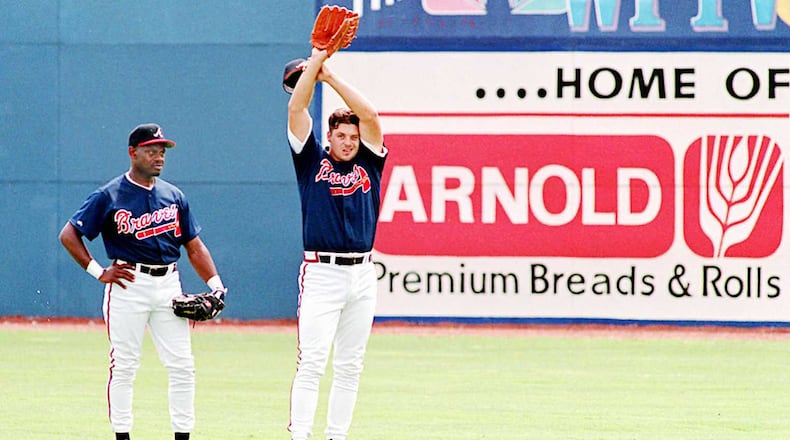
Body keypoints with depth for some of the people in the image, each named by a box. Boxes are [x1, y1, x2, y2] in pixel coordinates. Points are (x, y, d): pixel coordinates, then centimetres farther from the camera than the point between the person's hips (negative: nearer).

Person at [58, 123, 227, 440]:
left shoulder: (174, 196, 12)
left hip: (168, 285, 4)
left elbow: (194, 247, 14)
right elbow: (69, 235, 0)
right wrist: (99, 272, -6)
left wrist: (216, 285, 1)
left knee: (182, 366, 0)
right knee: (124, 366, 0)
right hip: (128, 285, -4)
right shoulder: (109, 196, -2)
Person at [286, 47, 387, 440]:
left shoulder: (368, 164, 13)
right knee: (312, 361, -10)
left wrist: (331, 77, 3)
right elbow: (296, 109, 1)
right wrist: (316, 60, -2)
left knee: (349, 366, 6)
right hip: (321, 274, -4)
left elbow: (369, 115, 3)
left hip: (362, 275, 4)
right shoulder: (313, 161, 7)